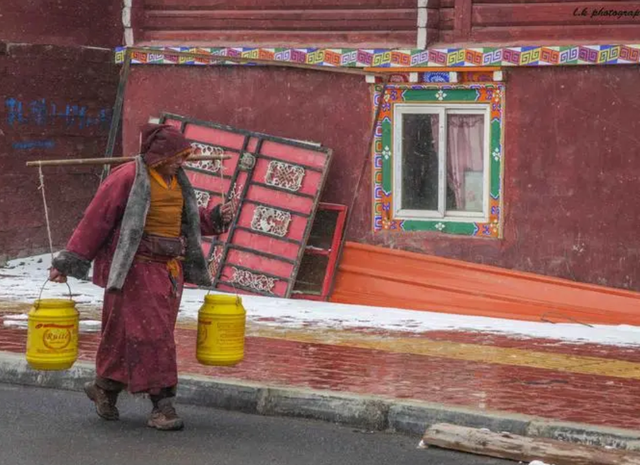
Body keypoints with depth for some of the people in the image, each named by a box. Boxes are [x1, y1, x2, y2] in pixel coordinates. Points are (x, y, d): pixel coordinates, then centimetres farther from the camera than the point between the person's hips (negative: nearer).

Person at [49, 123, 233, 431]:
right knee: (150, 331, -10)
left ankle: (105, 388, 27)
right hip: (137, 266, -7)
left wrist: (215, 218, 5)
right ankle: (162, 404, -9)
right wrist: (68, 263, -10)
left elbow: (188, 218, 26)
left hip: (169, 268, 8)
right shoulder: (128, 178, -12)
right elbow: (95, 221, -10)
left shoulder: (176, 180, 12)